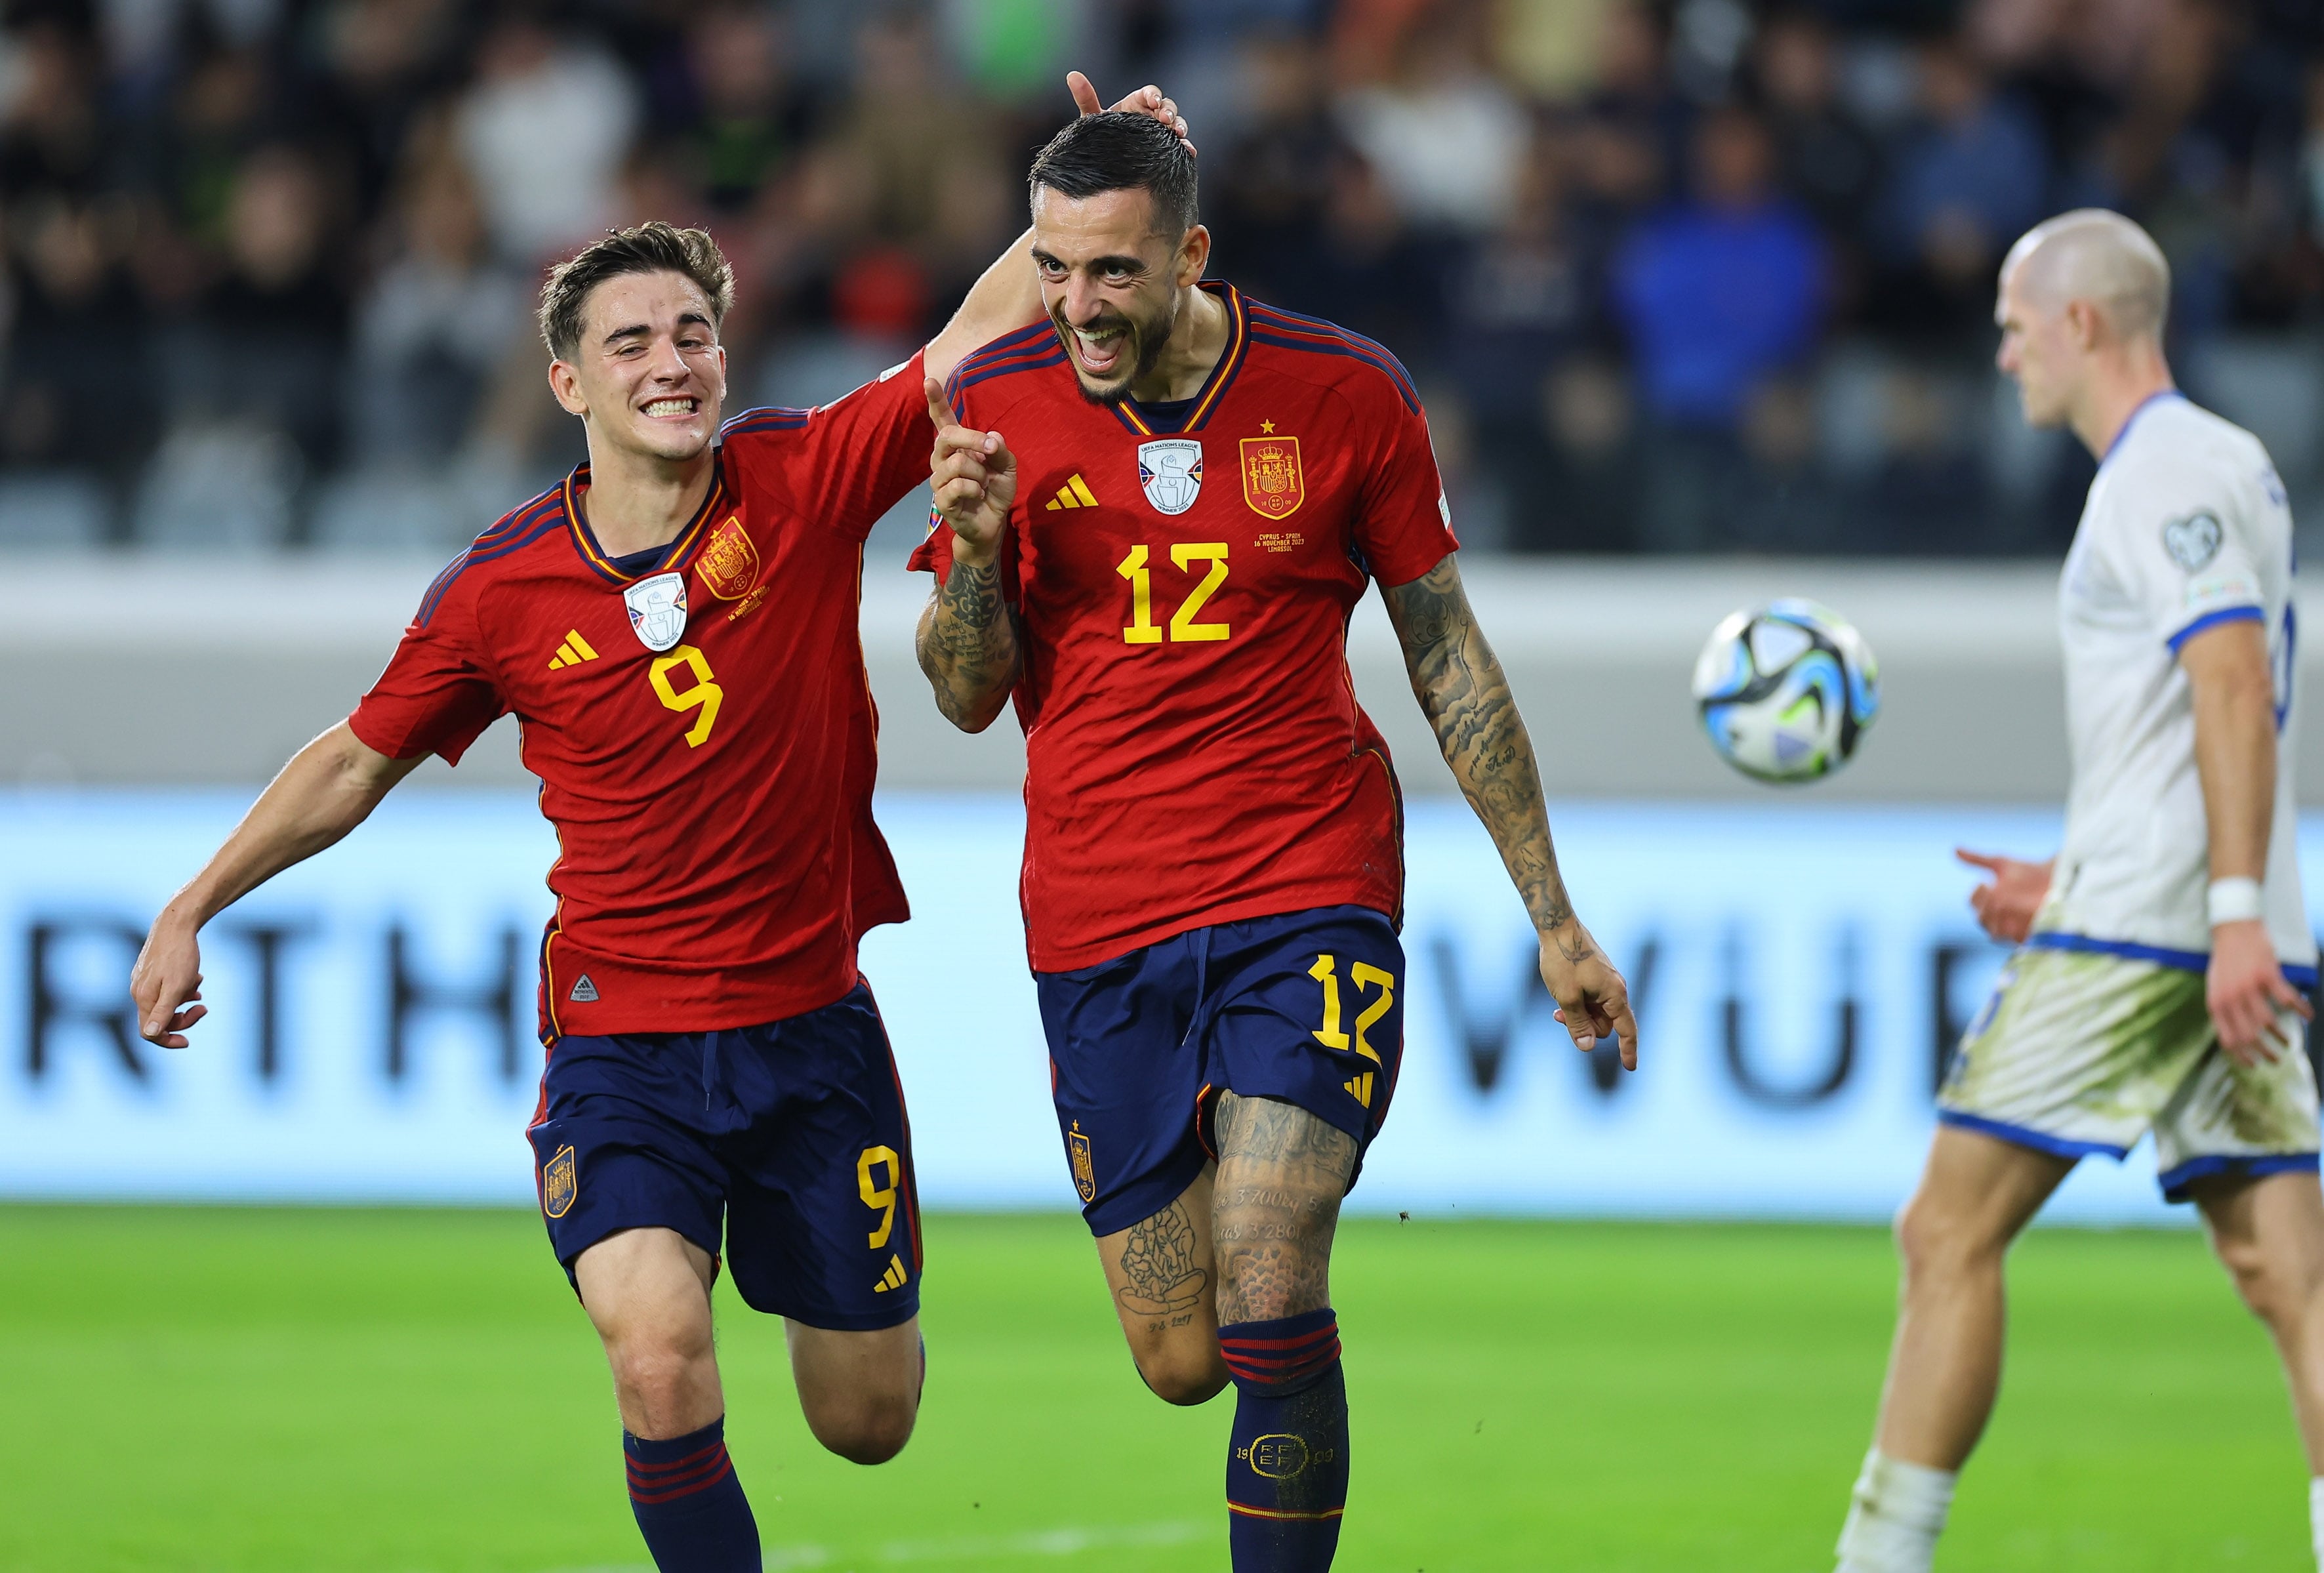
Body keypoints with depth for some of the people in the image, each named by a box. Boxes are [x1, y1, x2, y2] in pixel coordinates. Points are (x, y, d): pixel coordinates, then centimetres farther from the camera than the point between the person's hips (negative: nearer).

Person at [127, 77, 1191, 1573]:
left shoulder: (803, 484, -6)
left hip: (811, 1027, 2)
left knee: (869, 1422, 12)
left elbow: (983, 332, -5)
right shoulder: (499, 592, -4)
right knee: (660, 1356, -27)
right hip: (620, 1041, -1)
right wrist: (193, 908, 11)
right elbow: (361, 759, 11)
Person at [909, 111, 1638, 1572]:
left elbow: (1447, 656, 7)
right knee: (1181, 1363, 3)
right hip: (1099, 930, 2)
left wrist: (1555, 917, 9)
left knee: (1265, 1298, -20)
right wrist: (975, 552, -16)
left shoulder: (1345, 394, -3)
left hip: (1310, 902, -2)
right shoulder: (997, 401, -1)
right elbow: (968, 697, 5)